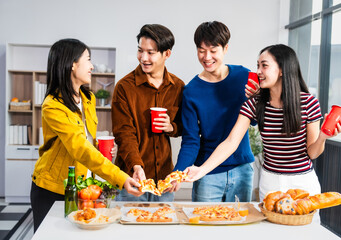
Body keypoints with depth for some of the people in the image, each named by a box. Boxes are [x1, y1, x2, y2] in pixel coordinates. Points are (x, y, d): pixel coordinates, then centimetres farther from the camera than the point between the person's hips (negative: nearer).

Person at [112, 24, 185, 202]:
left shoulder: (178, 87, 3)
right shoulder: (124, 87, -8)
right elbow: (123, 132, -12)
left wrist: (172, 127, -7)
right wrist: (136, 166, -26)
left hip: (164, 175, 4)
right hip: (131, 175, -3)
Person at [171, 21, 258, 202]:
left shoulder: (243, 76, -2)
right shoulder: (191, 91, -8)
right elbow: (190, 141, -8)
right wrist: (177, 174, -23)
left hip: (243, 169, 3)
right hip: (209, 175, -2)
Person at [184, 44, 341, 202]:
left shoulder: (308, 103, -12)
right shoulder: (254, 104, -7)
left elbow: (312, 153, -6)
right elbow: (231, 142, -15)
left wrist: (322, 137, -27)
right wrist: (202, 170, -26)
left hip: (303, 182, -2)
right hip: (269, 182, 2)